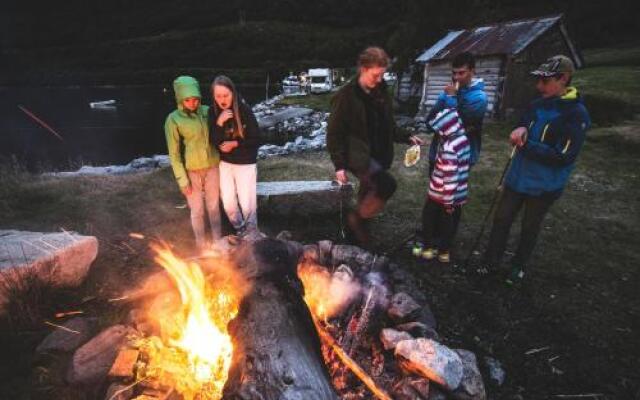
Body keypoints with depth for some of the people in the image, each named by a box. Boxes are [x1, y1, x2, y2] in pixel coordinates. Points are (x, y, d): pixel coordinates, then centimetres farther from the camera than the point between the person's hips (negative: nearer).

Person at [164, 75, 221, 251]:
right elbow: (174, 153, -9)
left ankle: (217, 240, 35)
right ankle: (201, 244, 30)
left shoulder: (207, 112, -2)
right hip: (192, 171, -3)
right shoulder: (173, 119, -11)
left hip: (212, 168, 3)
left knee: (214, 206, 16)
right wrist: (182, 180, -10)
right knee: (197, 210, 10)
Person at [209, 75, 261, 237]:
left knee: (247, 203, 3)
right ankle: (240, 229, 37)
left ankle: (251, 233, 29)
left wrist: (235, 144, -19)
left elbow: (256, 139, -11)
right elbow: (214, 142, -10)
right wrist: (219, 123, -24)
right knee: (228, 203, 11)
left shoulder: (245, 110, -16)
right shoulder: (213, 113, -7)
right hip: (225, 163, 3)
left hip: (245, 163, -3)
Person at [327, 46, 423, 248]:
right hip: (358, 155, -7)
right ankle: (356, 218, -6)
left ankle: (359, 230, 34)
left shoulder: (381, 92, 8)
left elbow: (388, 125, 18)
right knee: (387, 184, -26)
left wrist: (406, 137, 3)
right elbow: (334, 133, -11)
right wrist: (339, 165, -15)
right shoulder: (346, 95, -11)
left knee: (369, 198, 14)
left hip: (379, 155, 7)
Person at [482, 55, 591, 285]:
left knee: (529, 228, 13)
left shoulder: (576, 115, -18)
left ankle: (519, 266, 34)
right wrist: (521, 129, -12)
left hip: (544, 186, -5)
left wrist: (525, 145, -24)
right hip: (518, 176, 5)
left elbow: (563, 157, -24)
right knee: (501, 219, 10)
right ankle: (492, 260, 27)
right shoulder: (537, 105, 0)